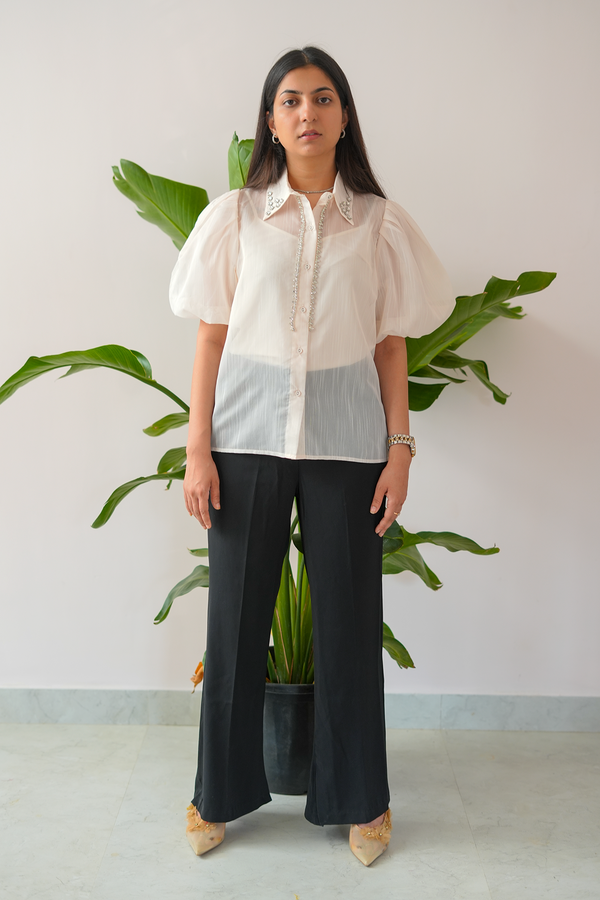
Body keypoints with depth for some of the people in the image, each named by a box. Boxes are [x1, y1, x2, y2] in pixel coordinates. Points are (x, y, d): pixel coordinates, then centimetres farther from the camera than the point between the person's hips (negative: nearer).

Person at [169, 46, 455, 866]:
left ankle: (357, 798, 24)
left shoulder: (379, 223, 6)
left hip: (345, 437, 0)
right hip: (248, 431, 0)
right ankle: (221, 792, 25)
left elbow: (392, 345, 6)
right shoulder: (234, 217, 5)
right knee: (237, 612, 5)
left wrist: (400, 447, 0)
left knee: (348, 615, 6)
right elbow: (212, 336, 3)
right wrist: (198, 450, -2)